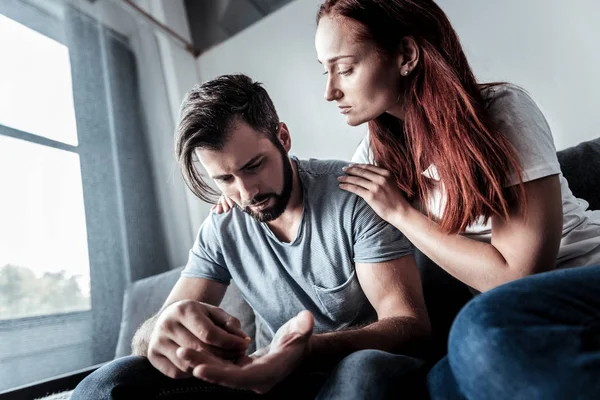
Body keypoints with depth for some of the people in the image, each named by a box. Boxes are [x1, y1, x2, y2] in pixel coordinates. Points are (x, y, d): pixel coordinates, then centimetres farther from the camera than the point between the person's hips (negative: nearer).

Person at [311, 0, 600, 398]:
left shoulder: (502, 110, -18)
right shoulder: (380, 151, -2)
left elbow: (517, 273, -21)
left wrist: (399, 211, -17)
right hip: (520, 312, 4)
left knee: (484, 328, -33)